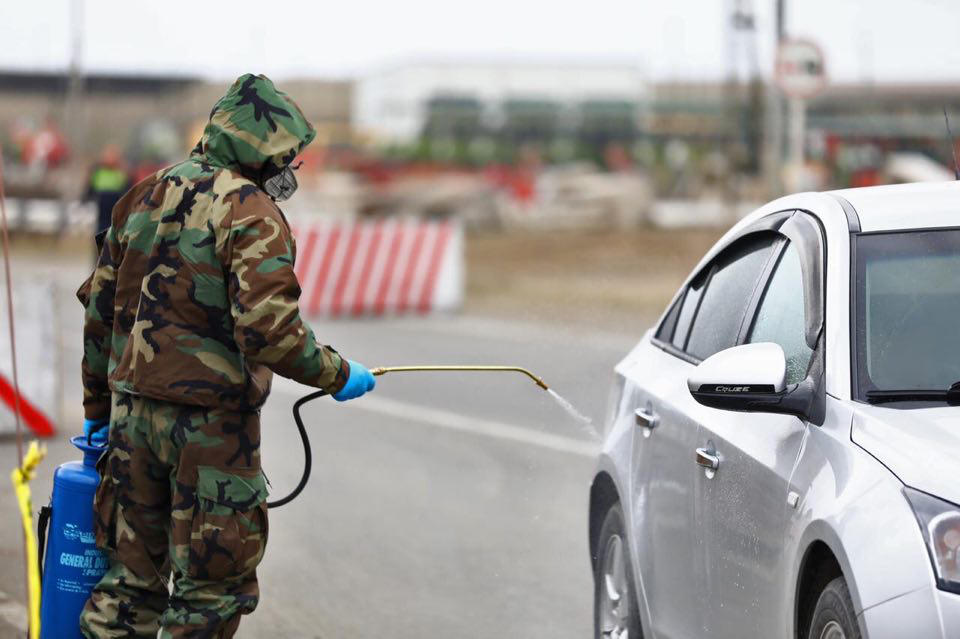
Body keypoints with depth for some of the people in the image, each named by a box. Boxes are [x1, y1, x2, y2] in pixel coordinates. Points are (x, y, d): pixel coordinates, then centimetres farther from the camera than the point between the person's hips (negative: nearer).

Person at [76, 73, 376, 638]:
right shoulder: (250, 212, -13)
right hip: (210, 422, -7)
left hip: (133, 408, 7)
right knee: (212, 588, 3)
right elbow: (269, 330, -23)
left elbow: (100, 309, 15)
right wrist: (337, 375, -8)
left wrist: (99, 408, 23)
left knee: (133, 574, 15)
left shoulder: (146, 197, 11)